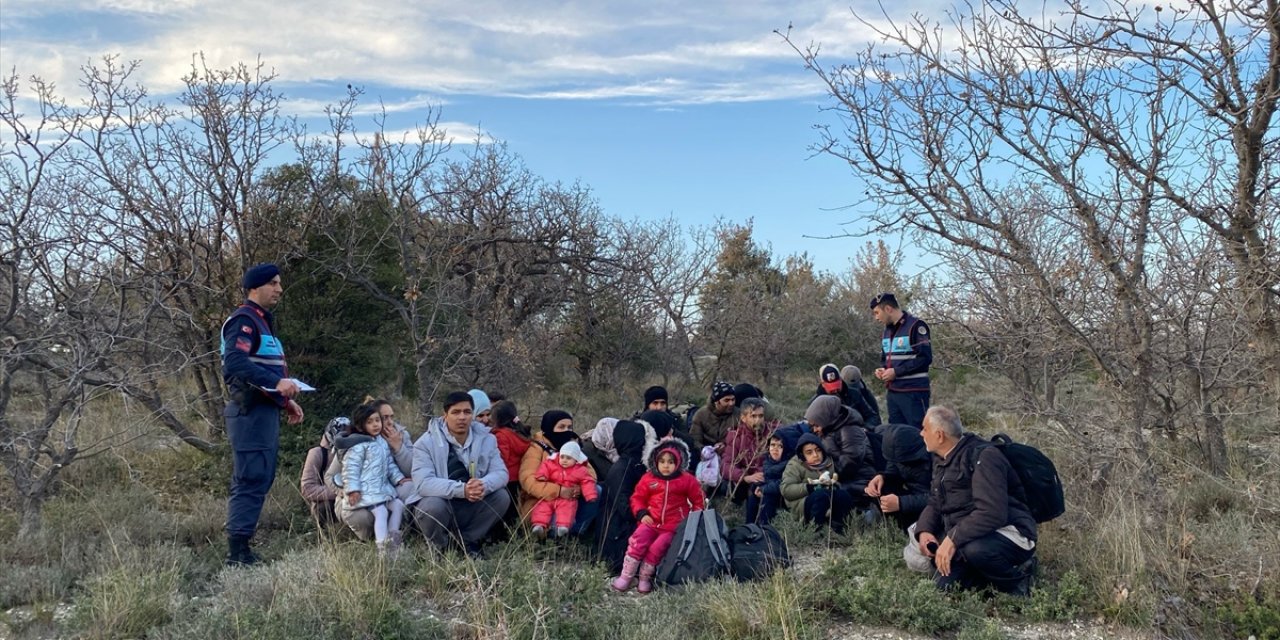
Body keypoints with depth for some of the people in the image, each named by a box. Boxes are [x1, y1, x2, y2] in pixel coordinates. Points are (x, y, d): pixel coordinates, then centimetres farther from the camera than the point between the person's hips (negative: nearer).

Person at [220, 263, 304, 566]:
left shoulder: (262, 322, 22)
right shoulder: (243, 320, -10)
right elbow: (235, 362, -25)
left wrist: (286, 401, 19)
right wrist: (276, 382, -31)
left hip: (265, 413, 11)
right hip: (250, 413, -11)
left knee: (261, 480, 13)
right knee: (250, 481, -10)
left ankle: (240, 547, 20)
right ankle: (237, 552, -6)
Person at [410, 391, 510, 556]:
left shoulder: (486, 438, -3)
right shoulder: (426, 443, -15)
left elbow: (501, 473, -11)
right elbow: (422, 483, -27)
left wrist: (484, 485, -36)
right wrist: (461, 489, -40)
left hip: (471, 509, 4)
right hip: (438, 505, -3)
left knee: (502, 496, -19)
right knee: (432, 505, -35)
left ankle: (468, 541, 2)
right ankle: (437, 547, -3)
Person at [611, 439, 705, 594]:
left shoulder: (687, 480, 0)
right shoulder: (648, 478, 2)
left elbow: (698, 502, 8)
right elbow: (637, 498, 10)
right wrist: (642, 514, -6)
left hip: (673, 526, -2)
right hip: (651, 522, 2)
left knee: (657, 548, -23)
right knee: (637, 542, -22)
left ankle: (645, 578, -4)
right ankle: (626, 576, -12)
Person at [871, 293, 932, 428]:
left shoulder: (915, 326, -10)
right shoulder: (887, 331, 18)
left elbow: (925, 357, -17)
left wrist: (896, 371, -16)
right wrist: (883, 371, 4)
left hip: (913, 392, -8)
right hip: (893, 392, 9)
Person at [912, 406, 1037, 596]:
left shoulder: (983, 457, -20)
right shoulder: (942, 460, 9)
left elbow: (991, 513, -31)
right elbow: (935, 504, 15)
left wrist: (953, 539, -32)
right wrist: (924, 530, -6)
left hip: (1009, 535, -8)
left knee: (974, 549, -39)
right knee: (945, 584, -8)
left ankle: (1017, 576, -7)